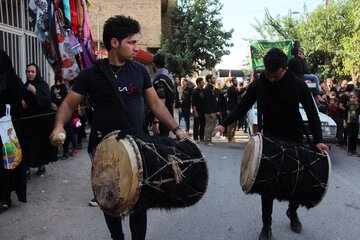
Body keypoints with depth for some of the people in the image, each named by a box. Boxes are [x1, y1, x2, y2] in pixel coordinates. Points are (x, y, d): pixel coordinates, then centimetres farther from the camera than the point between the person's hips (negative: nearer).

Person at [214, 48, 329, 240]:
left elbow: (312, 113, -9)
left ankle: (292, 212, 39)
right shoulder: (258, 84, -9)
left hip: (294, 139, 0)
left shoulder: (298, 84, -13)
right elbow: (242, 107, -1)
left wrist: (318, 140, -19)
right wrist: (224, 124, -12)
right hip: (269, 139, 0)